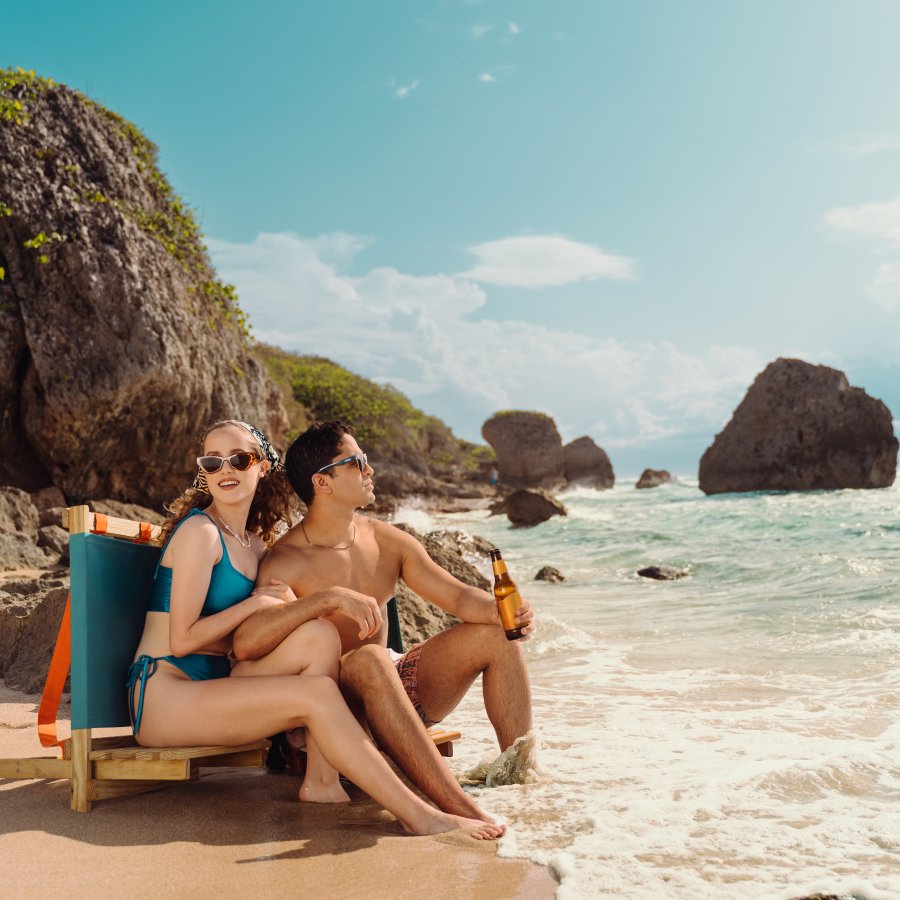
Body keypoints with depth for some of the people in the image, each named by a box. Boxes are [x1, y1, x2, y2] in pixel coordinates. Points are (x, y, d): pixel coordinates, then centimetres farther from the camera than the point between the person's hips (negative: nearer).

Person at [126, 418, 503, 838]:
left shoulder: (254, 543, 14)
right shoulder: (200, 531, -11)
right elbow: (182, 640, -16)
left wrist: (289, 603, -4)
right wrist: (258, 602, -10)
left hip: (212, 685, 7)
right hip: (162, 695, -7)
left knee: (318, 635, -13)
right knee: (317, 693, -23)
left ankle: (321, 781, -17)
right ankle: (418, 815, -23)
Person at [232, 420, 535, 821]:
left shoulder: (386, 541, 4)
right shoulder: (285, 562, -15)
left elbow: (459, 596, 1)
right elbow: (245, 644, -32)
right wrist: (330, 598, -40)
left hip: (395, 689, 7)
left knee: (496, 634, -6)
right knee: (370, 659, -39)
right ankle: (461, 810, -43)